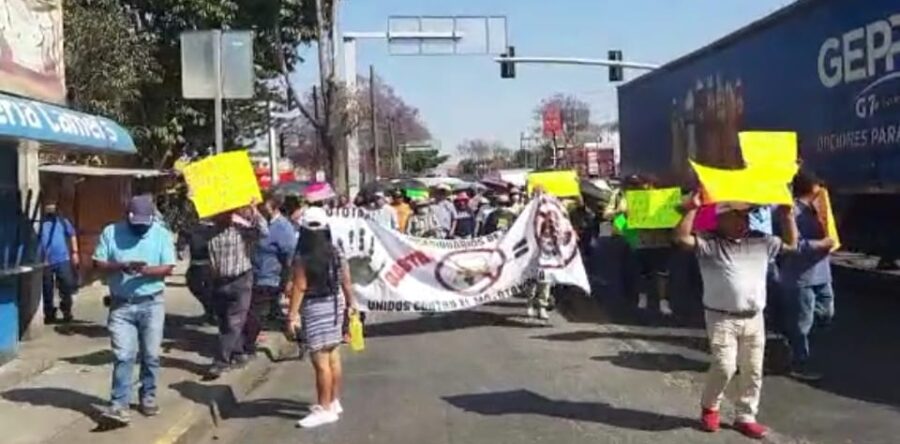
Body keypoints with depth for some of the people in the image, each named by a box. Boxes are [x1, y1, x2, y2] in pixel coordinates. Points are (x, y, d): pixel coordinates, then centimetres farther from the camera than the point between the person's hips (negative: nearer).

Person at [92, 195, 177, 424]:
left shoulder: (162, 234, 0)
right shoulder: (110, 232, 1)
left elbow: (168, 268, -4)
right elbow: (98, 263, 0)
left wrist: (147, 270, -23)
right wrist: (120, 266, -19)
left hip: (151, 304, 1)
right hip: (121, 305, 0)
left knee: (151, 355, 8)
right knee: (123, 356, -6)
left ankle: (148, 397, 24)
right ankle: (119, 404, -6)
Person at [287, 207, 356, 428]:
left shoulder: (302, 258, -17)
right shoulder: (336, 253, 0)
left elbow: (299, 288, -17)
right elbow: (346, 282, 6)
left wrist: (292, 315, -13)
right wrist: (350, 303, 19)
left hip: (314, 308, -7)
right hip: (335, 303, 7)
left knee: (321, 362, -1)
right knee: (333, 357, 17)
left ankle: (325, 409, 5)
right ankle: (334, 402, 29)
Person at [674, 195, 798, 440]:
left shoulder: (761, 243, 9)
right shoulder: (710, 245, -7)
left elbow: (791, 244, 17)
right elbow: (681, 238, -20)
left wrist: (786, 214, 9)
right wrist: (693, 209, -24)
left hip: (754, 319, 5)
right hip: (722, 319, -5)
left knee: (753, 371, 8)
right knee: (724, 367, -13)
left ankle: (746, 417, 22)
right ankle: (709, 407, 14)